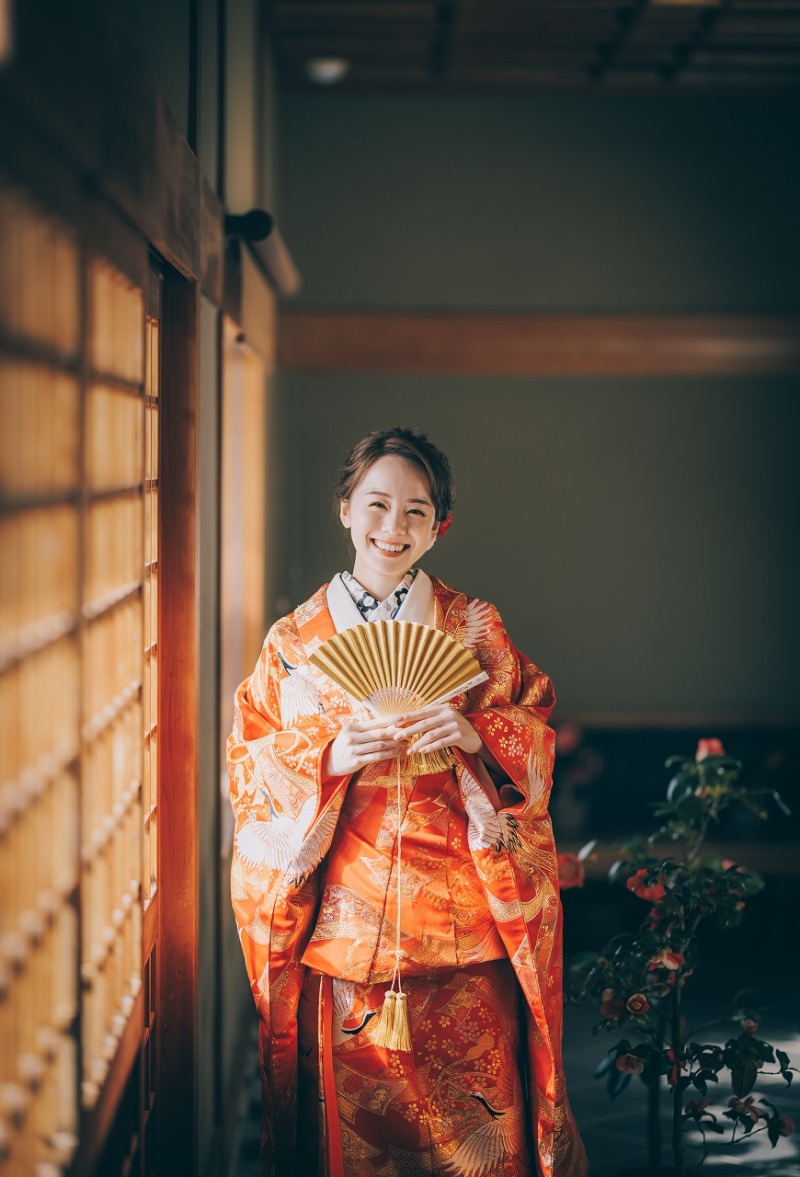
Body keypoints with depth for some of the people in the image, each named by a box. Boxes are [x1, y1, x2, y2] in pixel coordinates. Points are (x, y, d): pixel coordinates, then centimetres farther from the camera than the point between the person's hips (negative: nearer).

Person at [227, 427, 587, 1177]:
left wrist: (475, 736, -14)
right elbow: (248, 762, 4)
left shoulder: (475, 628, 7)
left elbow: (536, 737, 6)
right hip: (344, 922, 0)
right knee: (351, 1109, 2)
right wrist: (328, 756, -14)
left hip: (461, 919, 0)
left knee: (476, 1106, 0)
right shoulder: (294, 639, 6)